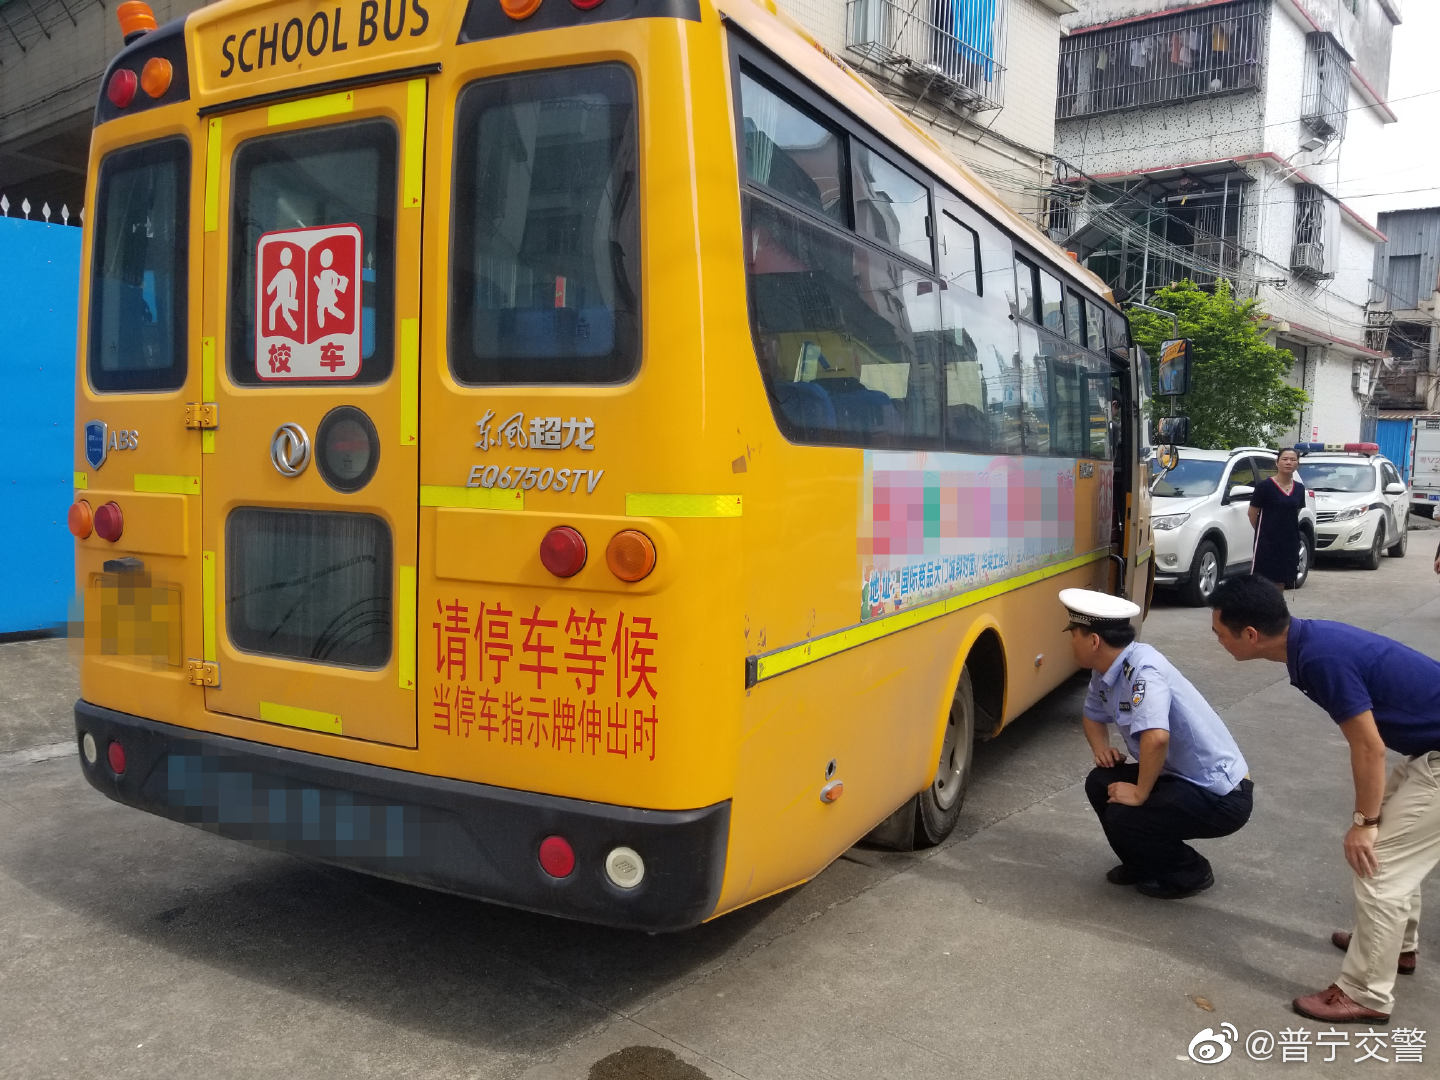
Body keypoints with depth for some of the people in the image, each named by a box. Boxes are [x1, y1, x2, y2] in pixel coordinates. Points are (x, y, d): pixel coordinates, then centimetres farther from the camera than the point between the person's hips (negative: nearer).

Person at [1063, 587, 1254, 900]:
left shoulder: (1143, 670, -28)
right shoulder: (1106, 670, 0)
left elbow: (1156, 737, -42)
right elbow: (1093, 715, 20)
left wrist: (1141, 794, -28)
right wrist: (1101, 748, 0)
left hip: (1220, 795, -9)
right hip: (1181, 779, 9)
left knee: (1122, 818, -19)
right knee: (1101, 783, 2)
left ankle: (1190, 873, 6)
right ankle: (1143, 864, 20)